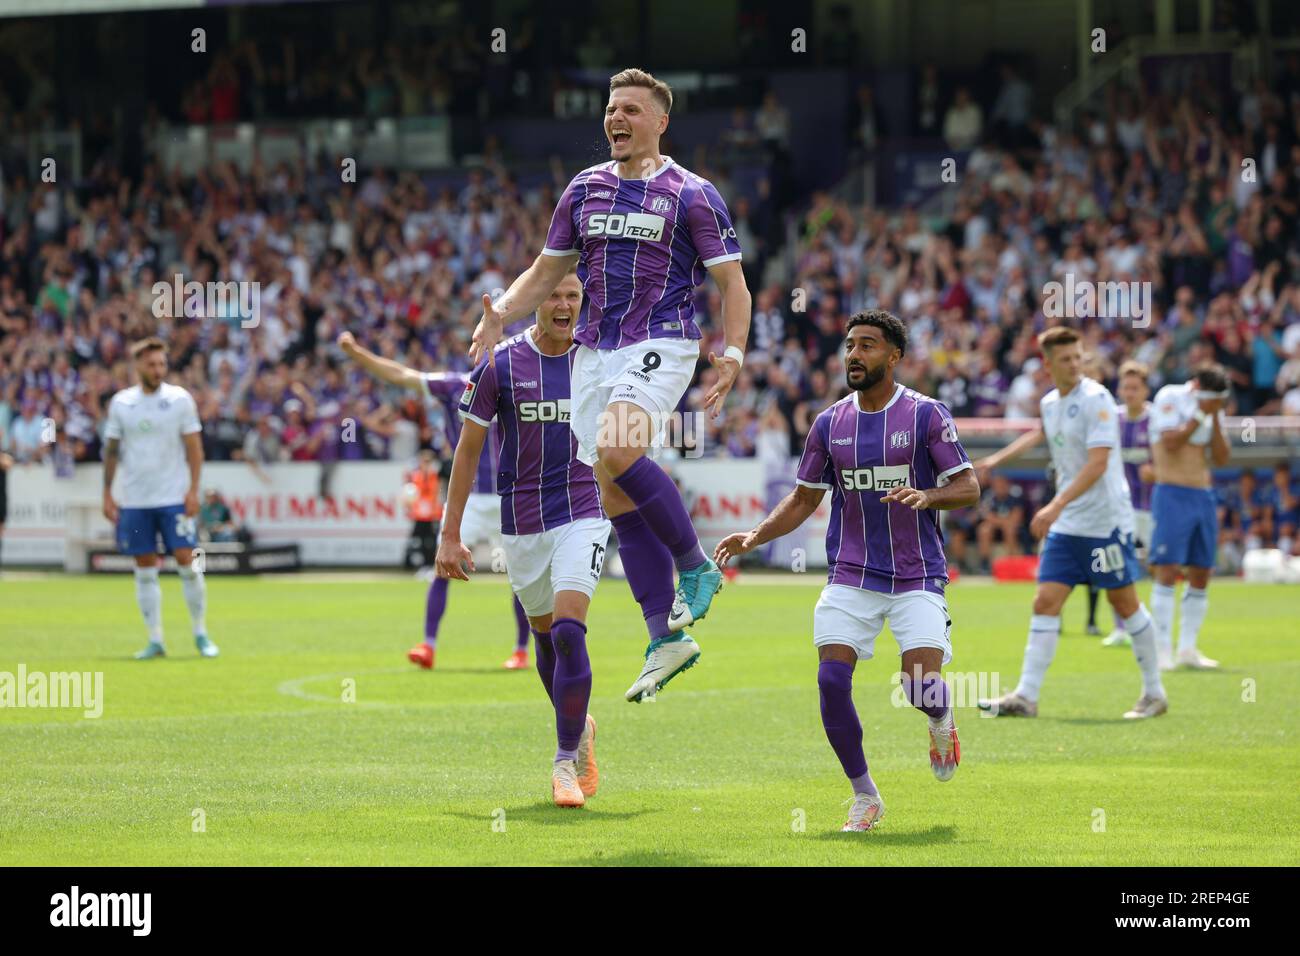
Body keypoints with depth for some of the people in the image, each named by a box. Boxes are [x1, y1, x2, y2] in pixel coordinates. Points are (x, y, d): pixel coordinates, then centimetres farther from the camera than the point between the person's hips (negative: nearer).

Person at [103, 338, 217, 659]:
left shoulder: (180, 399, -1)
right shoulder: (120, 403, 4)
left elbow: (194, 447, 0)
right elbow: (111, 450, 10)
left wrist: (193, 490, -8)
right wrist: (107, 494, 5)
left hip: (174, 498, -2)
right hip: (134, 500, 2)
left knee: (186, 562, -6)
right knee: (145, 569, 4)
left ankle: (201, 635, 5)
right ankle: (155, 640, 9)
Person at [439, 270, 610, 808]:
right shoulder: (501, 365, -4)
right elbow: (468, 451, 1)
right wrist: (450, 535, -1)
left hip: (582, 516, -1)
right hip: (522, 523, 1)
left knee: (568, 631, -17)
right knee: (546, 637, 13)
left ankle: (565, 761, -9)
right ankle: (579, 727, 40)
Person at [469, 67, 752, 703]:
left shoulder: (691, 195, -3)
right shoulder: (585, 188, 12)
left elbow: (731, 282, -2)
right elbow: (547, 271, 18)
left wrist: (732, 355, -16)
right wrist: (501, 312, -1)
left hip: (661, 345, -6)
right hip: (594, 351, 6)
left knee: (617, 454, -30)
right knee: (616, 496, 1)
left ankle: (696, 564, -11)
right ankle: (666, 639, 6)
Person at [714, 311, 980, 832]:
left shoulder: (926, 415, -4)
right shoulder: (829, 424, 6)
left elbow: (968, 486, -4)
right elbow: (804, 498, 13)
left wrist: (926, 496, -25)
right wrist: (755, 536, -2)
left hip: (917, 576, -3)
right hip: (851, 577, 3)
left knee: (922, 692, -16)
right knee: (831, 680, -13)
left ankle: (941, 720, 24)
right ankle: (865, 797, 4)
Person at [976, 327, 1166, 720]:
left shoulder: (1096, 400, -15)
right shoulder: (1049, 403, 9)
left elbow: (1098, 464, -24)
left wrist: (1057, 505, -31)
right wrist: (998, 458, 36)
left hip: (1106, 521, -7)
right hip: (1065, 524, 7)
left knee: (1124, 602, 2)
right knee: (1045, 602, -2)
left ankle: (1154, 692, 15)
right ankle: (1026, 696, -4)